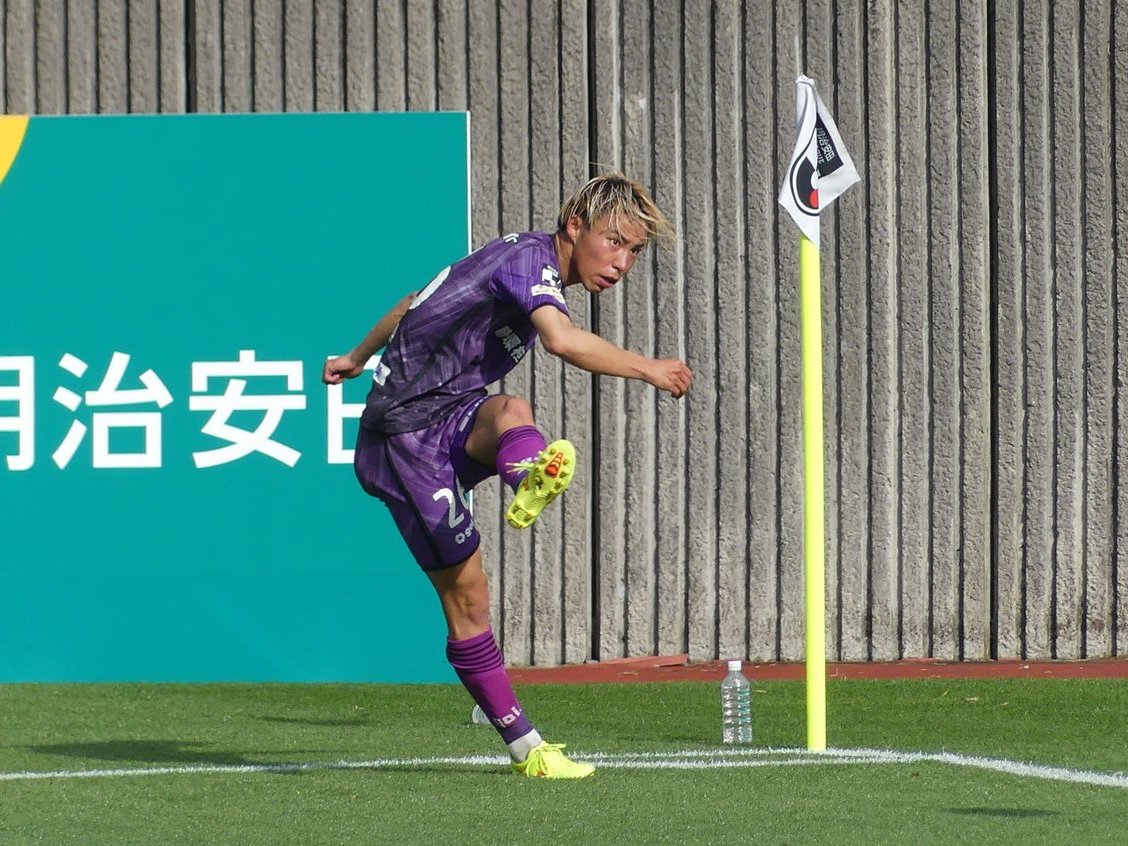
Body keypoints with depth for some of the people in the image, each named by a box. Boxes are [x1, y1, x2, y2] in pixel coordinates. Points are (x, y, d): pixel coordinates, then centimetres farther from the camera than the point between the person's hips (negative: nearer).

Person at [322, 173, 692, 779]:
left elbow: (416, 303, 31)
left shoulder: (523, 260, 16)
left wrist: (359, 357, 45)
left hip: (448, 424, 7)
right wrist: (646, 369, -28)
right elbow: (563, 340, -38)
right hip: (407, 431, -7)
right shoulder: (529, 258, -15)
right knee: (464, 591, -14)